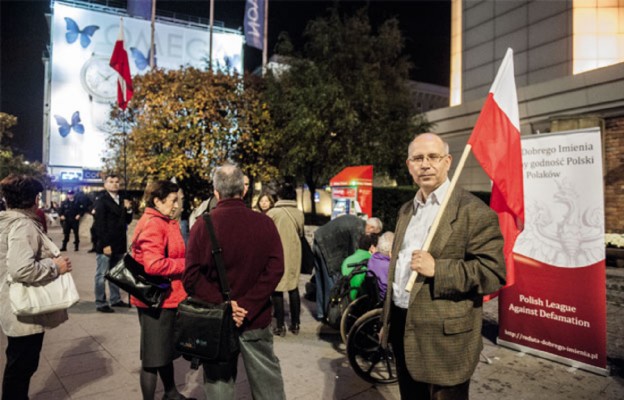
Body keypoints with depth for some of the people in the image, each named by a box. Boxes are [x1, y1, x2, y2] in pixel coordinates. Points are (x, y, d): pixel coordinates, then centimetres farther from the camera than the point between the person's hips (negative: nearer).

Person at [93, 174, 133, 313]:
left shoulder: (122, 200, 13)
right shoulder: (102, 201, -8)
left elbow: (127, 220, 17)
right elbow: (99, 224, -13)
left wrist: (128, 210, -3)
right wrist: (105, 244, -18)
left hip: (119, 244, 7)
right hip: (106, 245, -7)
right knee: (102, 275, 2)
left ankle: (116, 299, 27)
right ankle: (100, 303, 10)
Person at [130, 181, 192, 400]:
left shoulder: (164, 223, 12)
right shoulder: (153, 225, -20)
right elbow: (154, 265, -29)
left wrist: (186, 264, 2)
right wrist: (187, 265, -19)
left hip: (166, 297, 11)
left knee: (166, 349, 23)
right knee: (154, 354, 4)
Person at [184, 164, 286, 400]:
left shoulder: (203, 224, -9)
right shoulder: (265, 223, -7)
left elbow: (192, 277, -15)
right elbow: (275, 269, -14)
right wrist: (248, 307, -16)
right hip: (256, 319, 1)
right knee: (268, 380, 18)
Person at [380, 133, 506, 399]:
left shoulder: (472, 211, -12)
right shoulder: (406, 211, 12)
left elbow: (493, 272, -17)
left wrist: (437, 269, -26)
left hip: (444, 337, -7)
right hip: (403, 329, 7)